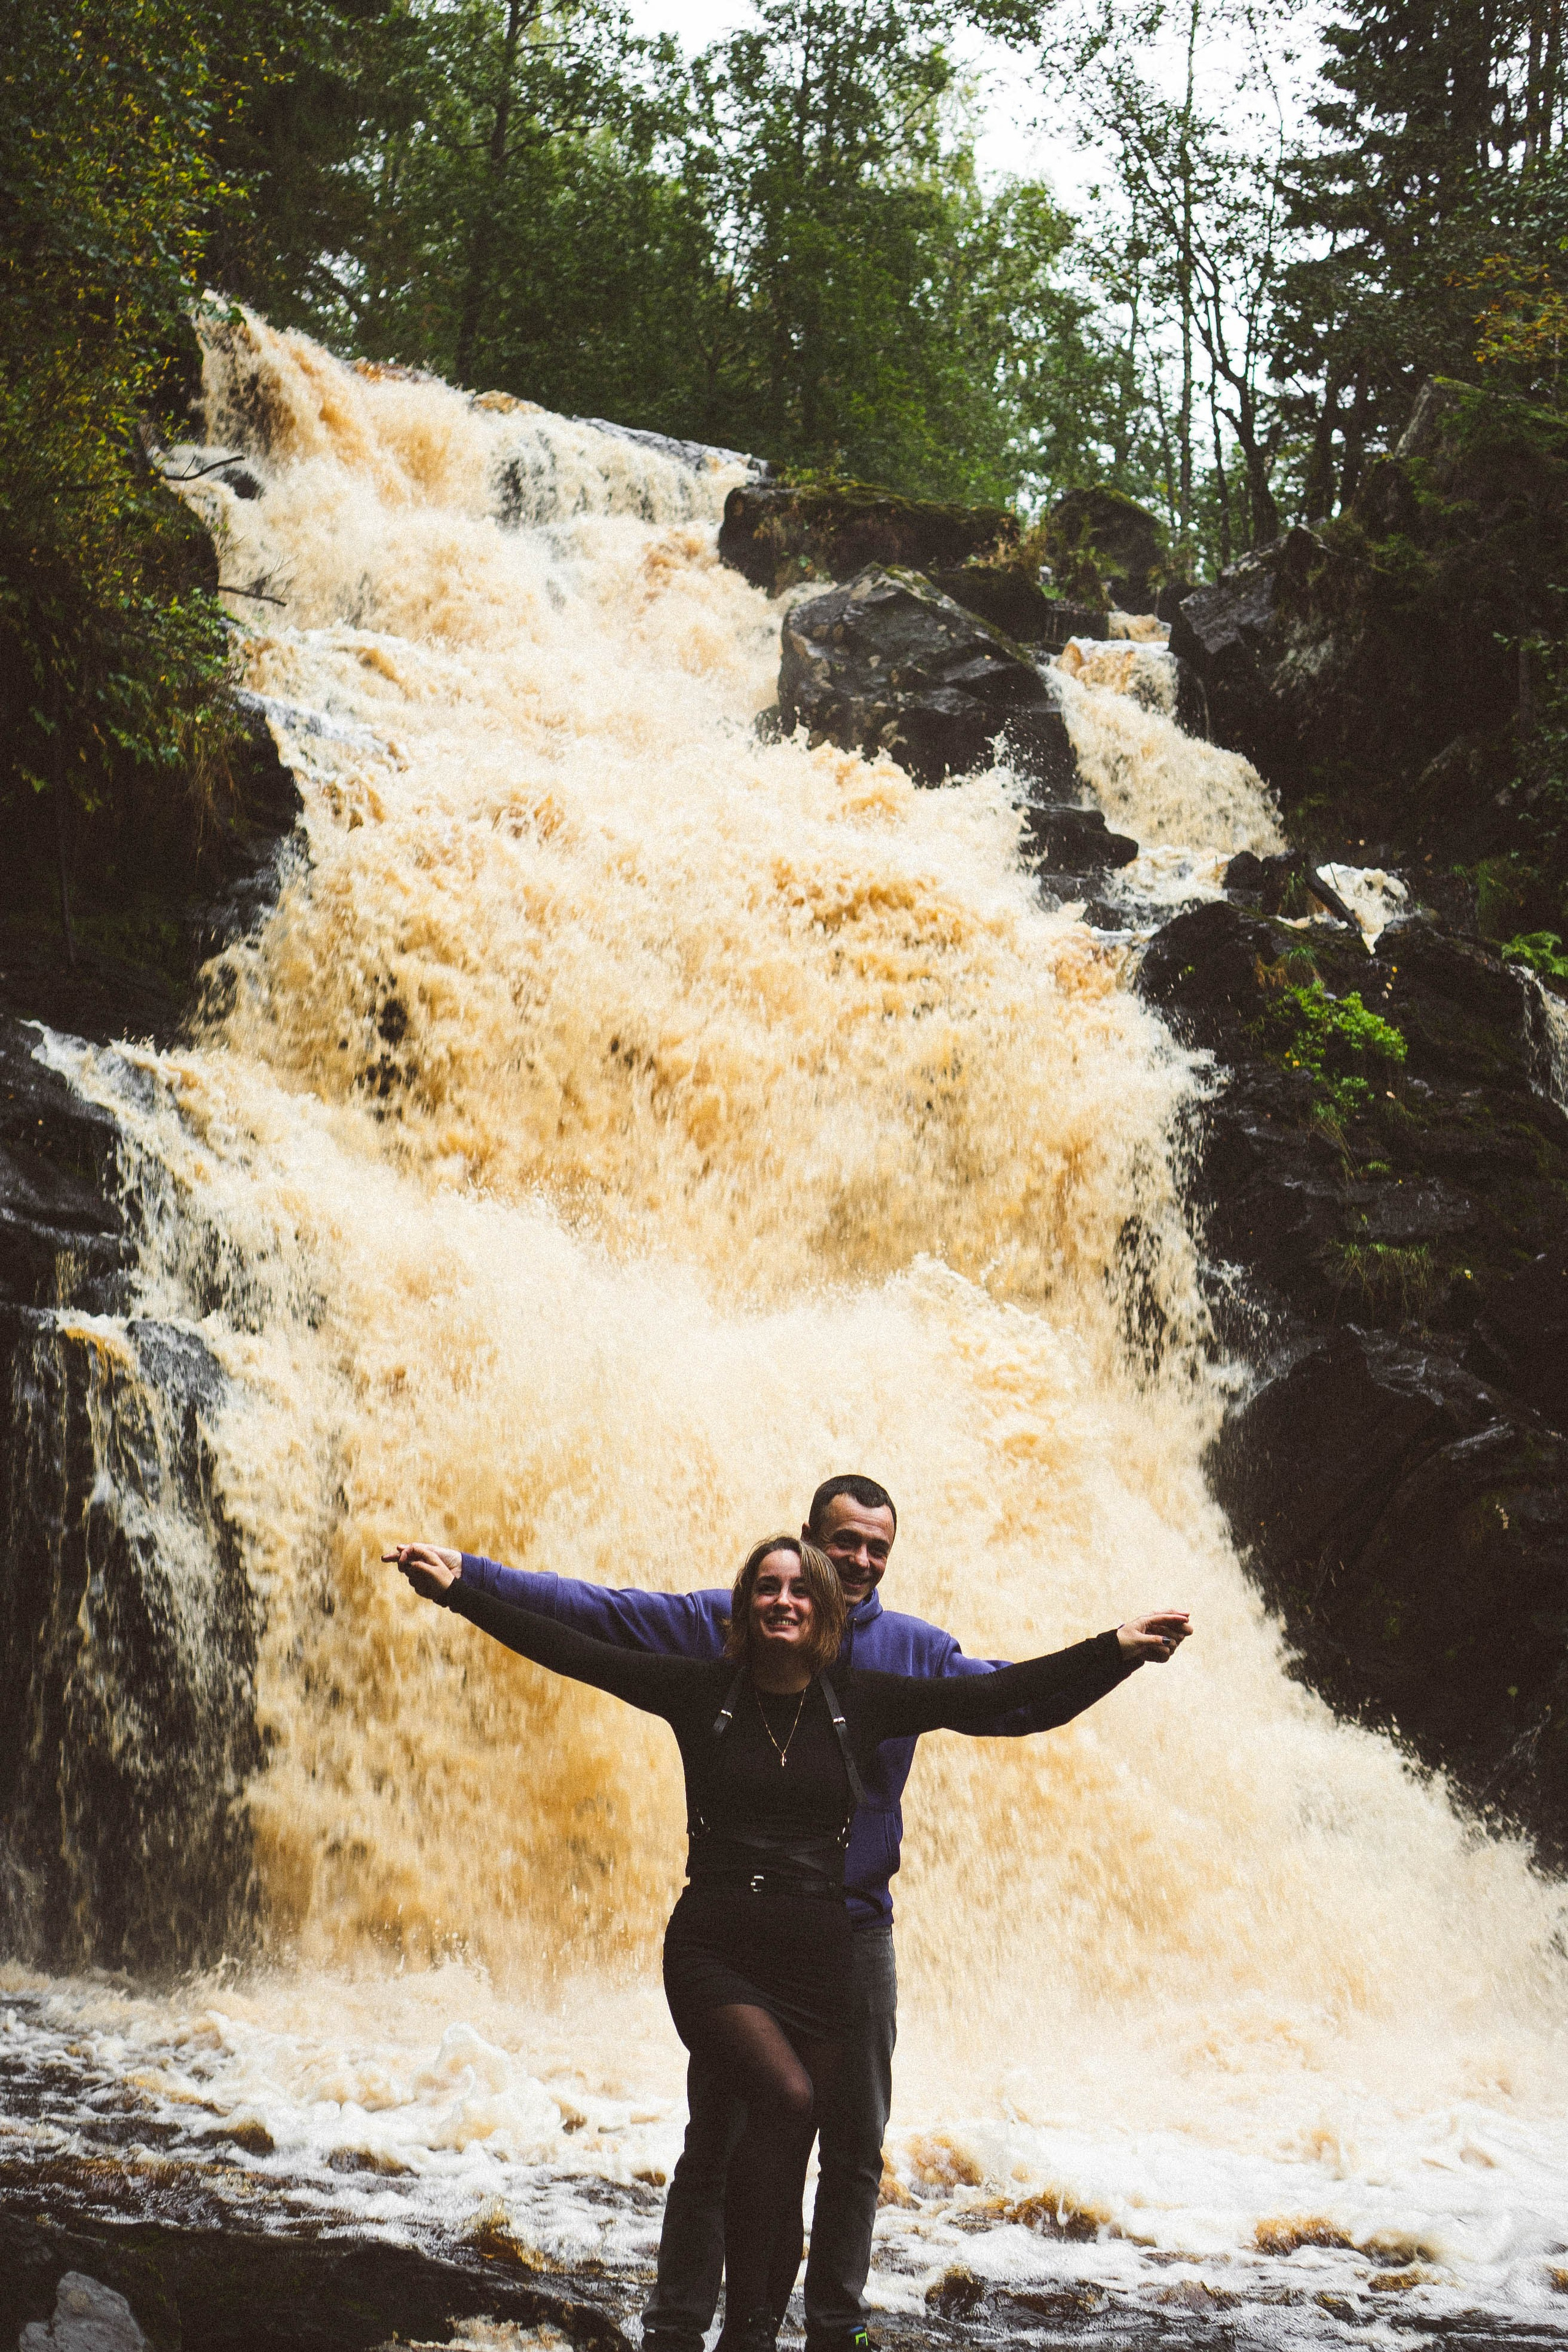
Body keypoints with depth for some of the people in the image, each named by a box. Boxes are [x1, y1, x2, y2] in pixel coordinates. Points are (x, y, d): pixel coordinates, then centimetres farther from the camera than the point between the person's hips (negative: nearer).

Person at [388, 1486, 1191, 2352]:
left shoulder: (911, 1648, 7)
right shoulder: (720, 1624, -1)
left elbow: (1020, 1698, 9)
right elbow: (590, 1612, -5)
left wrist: (1117, 1653, -4)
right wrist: (464, 1577, -13)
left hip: (854, 1932, 3)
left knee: (855, 2149, 10)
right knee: (717, 2144, 0)